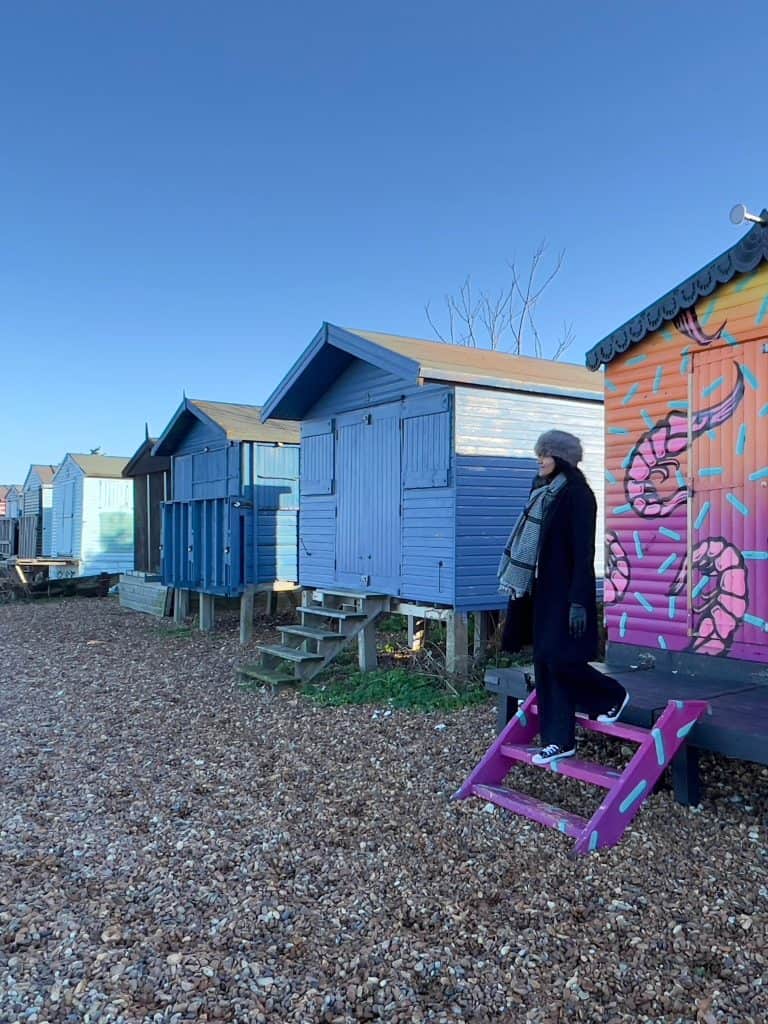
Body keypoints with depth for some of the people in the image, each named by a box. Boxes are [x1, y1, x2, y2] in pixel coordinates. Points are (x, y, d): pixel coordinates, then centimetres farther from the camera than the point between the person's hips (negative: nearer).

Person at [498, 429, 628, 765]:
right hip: (543, 592, 9)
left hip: (565, 592, -8)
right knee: (545, 663, 7)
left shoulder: (577, 494, -12)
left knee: (559, 659, -7)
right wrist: (530, 592, 16)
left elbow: (583, 552, -17)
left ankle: (613, 696, 20)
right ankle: (558, 740, 15)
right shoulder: (543, 493, 12)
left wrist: (579, 602, -21)